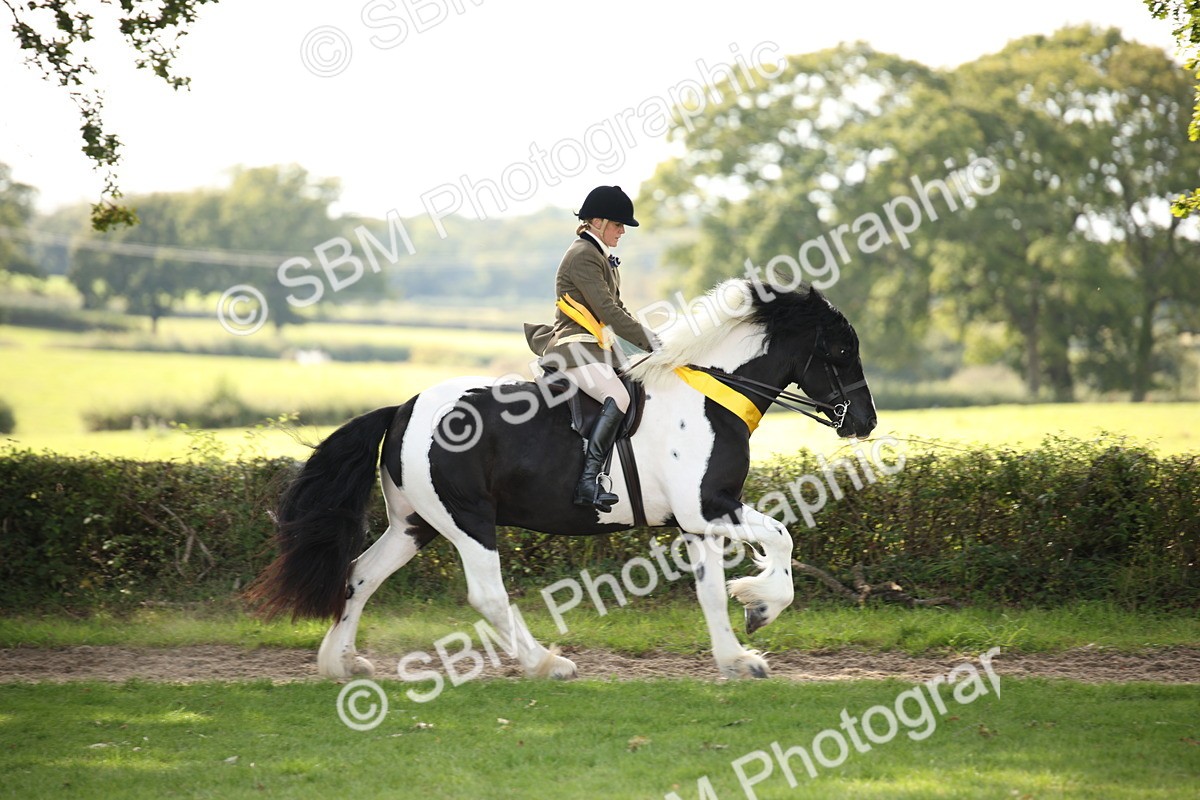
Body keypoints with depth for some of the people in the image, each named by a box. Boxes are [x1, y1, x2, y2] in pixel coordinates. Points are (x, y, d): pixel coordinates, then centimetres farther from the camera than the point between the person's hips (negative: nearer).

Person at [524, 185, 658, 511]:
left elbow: (616, 308, 23)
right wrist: (647, 341, -17)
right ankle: (589, 482, -37)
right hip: (573, 346, -11)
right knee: (617, 397, -29)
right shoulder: (582, 256, -13)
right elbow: (608, 310, -19)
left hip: (596, 345, 11)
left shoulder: (600, 256, 20)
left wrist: (645, 334, 10)